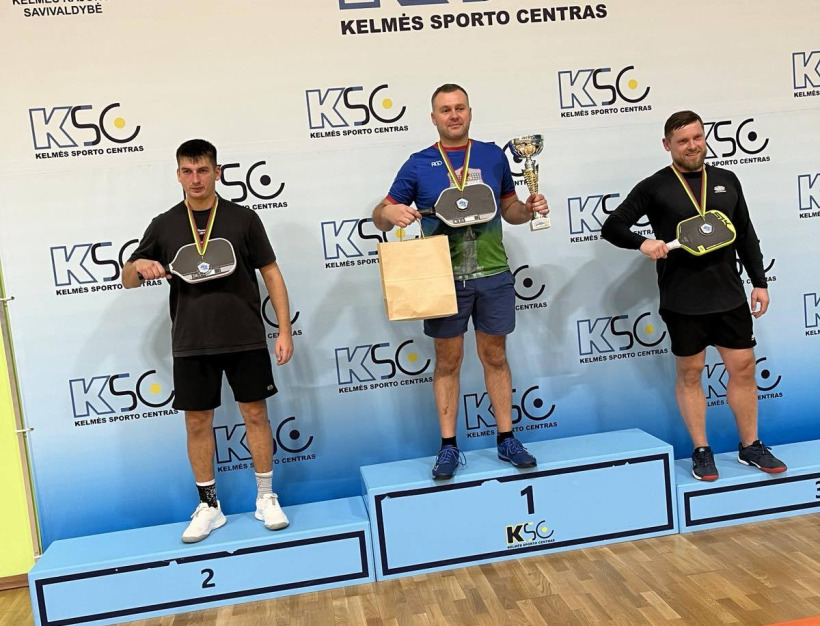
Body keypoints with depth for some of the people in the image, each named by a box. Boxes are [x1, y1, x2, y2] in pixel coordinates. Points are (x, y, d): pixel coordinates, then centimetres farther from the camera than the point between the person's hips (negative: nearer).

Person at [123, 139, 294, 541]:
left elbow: (271, 274, 3)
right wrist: (140, 266, -14)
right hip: (191, 343, 2)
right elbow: (128, 280, 10)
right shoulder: (164, 225, 5)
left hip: (245, 338, -1)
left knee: (255, 414, 5)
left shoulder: (243, 218, 1)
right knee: (197, 421, 7)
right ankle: (208, 506, 22)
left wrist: (285, 330, -3)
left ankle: (267, 498, 21)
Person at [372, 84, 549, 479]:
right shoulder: (418, 165, 1)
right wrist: (390, 213, -19)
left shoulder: (493, 156, 7)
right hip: (444, 277, -1)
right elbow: (380, 218, 4)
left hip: (493, 275, 2)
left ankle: (506, 439, 22)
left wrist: (528, 209, -4)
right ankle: (449, 447, 17)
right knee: (447, 362, 7)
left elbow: (508, 208, 17)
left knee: (495, 357, 10)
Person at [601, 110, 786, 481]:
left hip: (730, 295, 4)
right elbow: (612, 228, -5)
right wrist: (642, 243, -24)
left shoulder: (727, 180, 8)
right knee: (689, 373, 7)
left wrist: (759, 281, 9)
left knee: (743, 367, 9)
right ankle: (701, 451, 21)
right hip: (682, 301, -3)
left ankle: (750, 447, 26)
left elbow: (746, 236, 13)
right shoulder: (654, 187, -4)